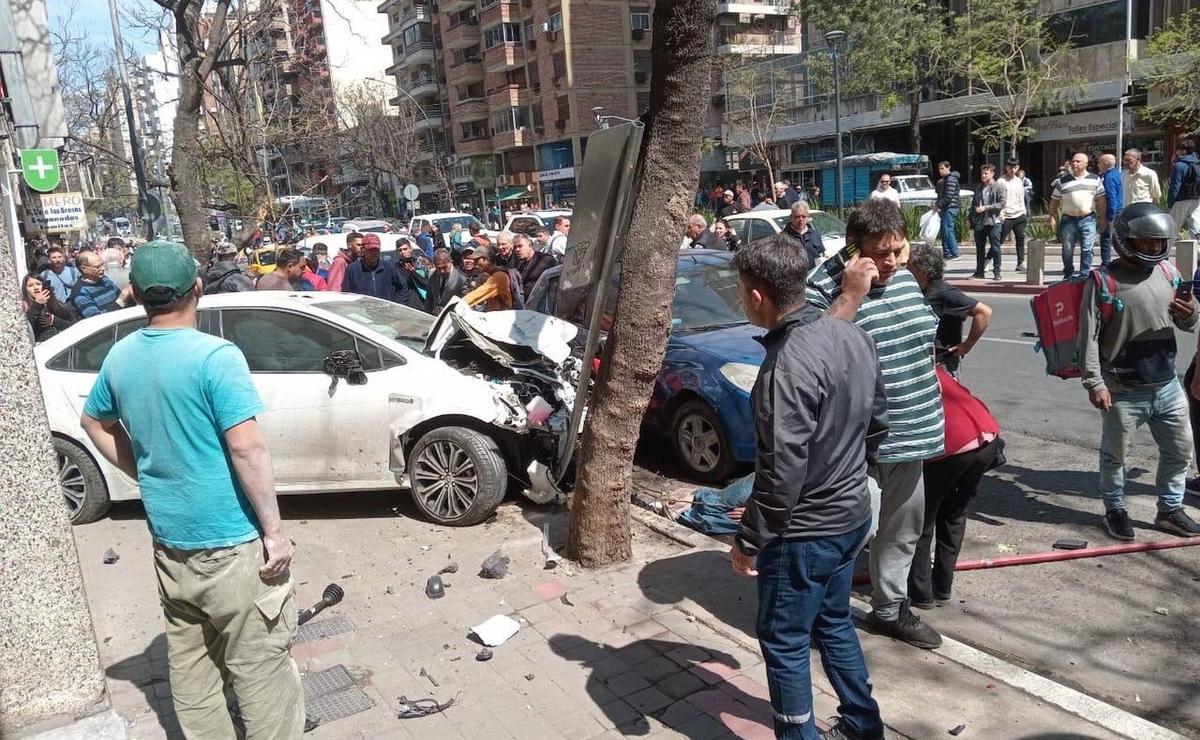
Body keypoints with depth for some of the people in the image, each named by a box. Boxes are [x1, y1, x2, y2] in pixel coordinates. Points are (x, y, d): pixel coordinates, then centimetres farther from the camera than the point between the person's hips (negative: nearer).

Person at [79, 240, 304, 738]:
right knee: (260, 665, 4)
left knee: (188, 659, 20)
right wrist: (274, 529, -17)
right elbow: (246, 448, -23)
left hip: (168, 539, 7)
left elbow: (94, 423, 21)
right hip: (230, 543, -7)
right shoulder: (215, 356, -19)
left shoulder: (121, 356, 4)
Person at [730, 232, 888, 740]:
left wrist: (748, 539, -15)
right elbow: (877, 422, 10)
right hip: (853, 513, 9)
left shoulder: (788, 364, -28)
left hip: (804, 531, -9)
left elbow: (782, 472, -27)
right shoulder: (852, 335, -1)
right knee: (834, 622, 26)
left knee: (784, 642, 10)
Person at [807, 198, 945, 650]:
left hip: (909, 436, 8)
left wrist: (927, 417, 22)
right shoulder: (827, 285, -15)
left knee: (904, 528, 21)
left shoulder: (905, 280, 9)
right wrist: (851, 295, -30)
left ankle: (890, 608, 40)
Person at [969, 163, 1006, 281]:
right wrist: (971, 219, 16)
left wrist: (986, 207, -15)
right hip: (979, 222, 6)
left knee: (995, 247, -3)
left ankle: (996, 272, 2)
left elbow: (1002, 203, -10)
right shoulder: (978, 189, 17)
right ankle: (979, 272, 15)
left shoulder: (999, 187, -1)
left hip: (993, 222, -6)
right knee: (979, 248, 9)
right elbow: (973, 204, 22)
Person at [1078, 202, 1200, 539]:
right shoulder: (1104, 281, -13)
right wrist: (1094, 383, -19)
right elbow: (1089, 336, -15)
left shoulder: (1168, 271, 4)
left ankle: (1170, 509, 35)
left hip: (1167, 385, 6)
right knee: (1115, 454, 9)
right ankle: (1115, 510, 28)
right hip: (1123, 391, -6)